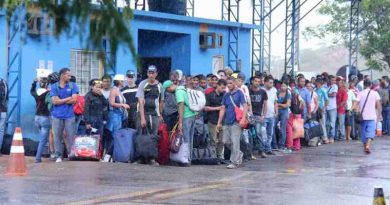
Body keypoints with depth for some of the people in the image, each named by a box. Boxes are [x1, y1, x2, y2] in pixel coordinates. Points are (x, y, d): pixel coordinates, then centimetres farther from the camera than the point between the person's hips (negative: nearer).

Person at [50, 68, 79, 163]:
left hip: (69, 115, 0)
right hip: (57, 116, 0)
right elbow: (54, 101, -7)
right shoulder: (54, 86, 4)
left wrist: (60, 101, -6)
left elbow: (74, 100, -6)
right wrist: (68, 99, -6)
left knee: (71, 136, -1)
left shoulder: (73, 86, 5)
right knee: (57, 136, 3)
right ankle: (59, 156, 11)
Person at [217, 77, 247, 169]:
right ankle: (239, 154, 27)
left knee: (235, 141, -8)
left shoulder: (239, 93, -4)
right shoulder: (226, 95, 13)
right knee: (226, 141, 8)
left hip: (236, 122, -6)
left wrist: (243, 119, -22)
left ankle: (234, 162, -2)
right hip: (227, 122, 7)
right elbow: (223, 109, 17)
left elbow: (245, 106, -10)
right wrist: (219, 122, 14)